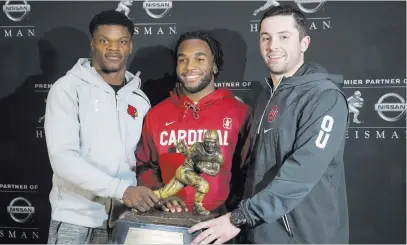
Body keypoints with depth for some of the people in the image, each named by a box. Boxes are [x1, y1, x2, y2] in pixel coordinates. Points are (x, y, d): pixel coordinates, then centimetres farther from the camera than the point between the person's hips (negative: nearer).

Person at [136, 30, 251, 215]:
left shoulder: (240, 113, -1)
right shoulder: (156, 114, 8)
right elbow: (144, 166, 14)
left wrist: (230, 213, -7)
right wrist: (161, 195, -2)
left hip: (220, 220, -2)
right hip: (170, 220, 2)